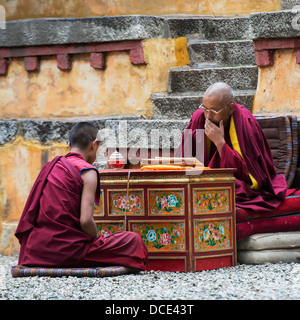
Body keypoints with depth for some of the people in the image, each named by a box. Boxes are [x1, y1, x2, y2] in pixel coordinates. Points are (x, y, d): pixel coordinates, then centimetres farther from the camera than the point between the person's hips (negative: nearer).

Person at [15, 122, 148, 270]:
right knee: (134, 241, 4)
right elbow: (85, 220, -17)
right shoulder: (87, 172, -7)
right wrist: (97, 240, 3)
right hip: (67, 250, -8)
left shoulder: (49, 166, 15)